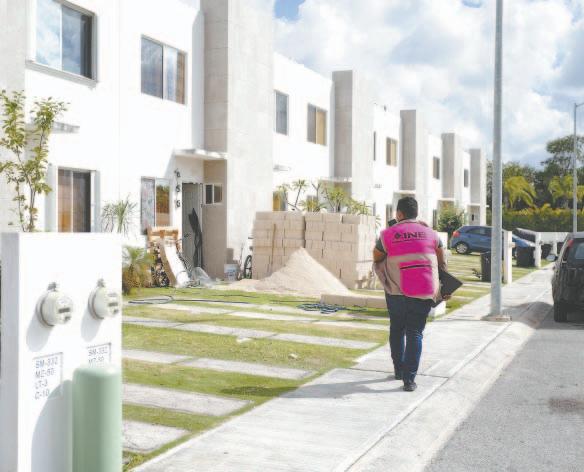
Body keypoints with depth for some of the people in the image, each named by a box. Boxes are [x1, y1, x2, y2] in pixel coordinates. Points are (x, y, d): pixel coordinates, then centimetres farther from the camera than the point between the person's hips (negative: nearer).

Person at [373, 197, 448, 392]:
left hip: (396, 293, 0)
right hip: (423, 293, 1)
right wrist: (444, 287, 26)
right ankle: (409, 379, -3)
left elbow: (376, 258, 9)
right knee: (415, 334, 5)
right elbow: (442, 262, 13)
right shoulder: (430, 233, 4)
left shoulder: (387, 235, -3)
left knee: (396, 330, 20)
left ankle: (399, 370, 29)